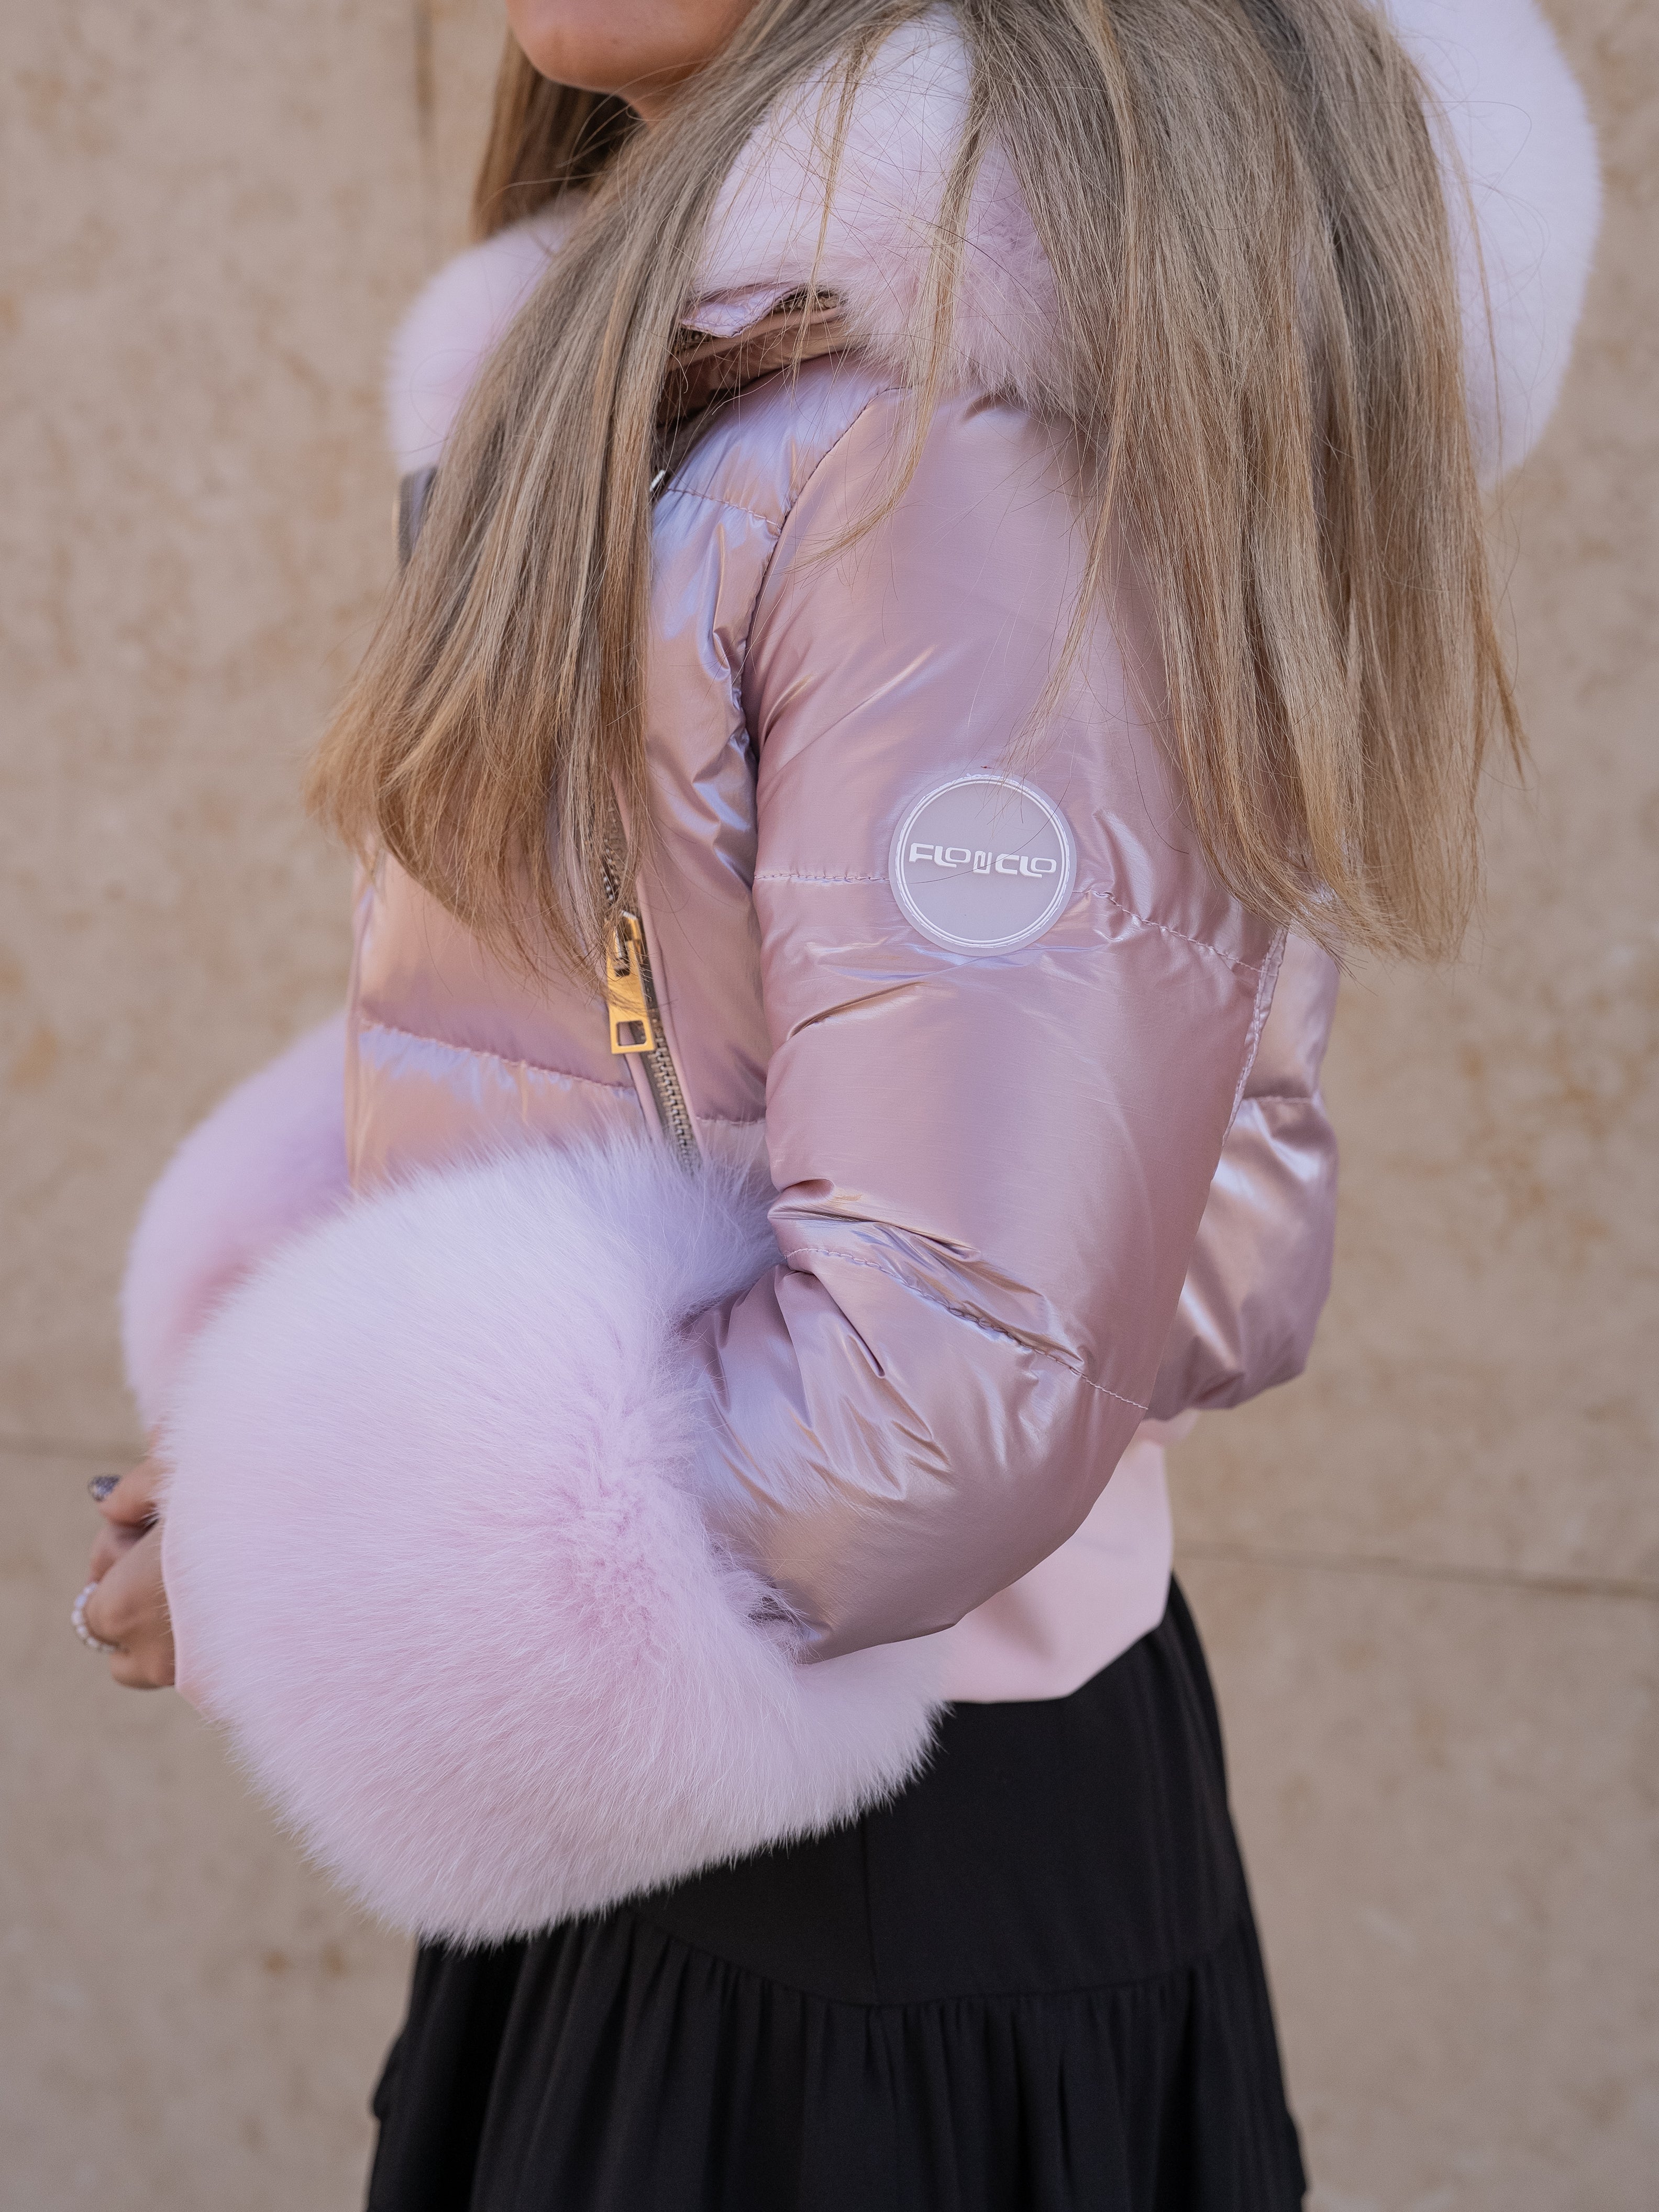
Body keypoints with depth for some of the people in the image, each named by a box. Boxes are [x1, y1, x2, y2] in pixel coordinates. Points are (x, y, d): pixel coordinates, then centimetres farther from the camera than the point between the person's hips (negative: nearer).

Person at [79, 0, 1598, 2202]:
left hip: (888, 1888, -8)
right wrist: (297, 1415, 2)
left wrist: (287, 1578, -15)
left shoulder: (990, 397, -23)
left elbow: (954, 1375, -28)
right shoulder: (689, 335, 6)